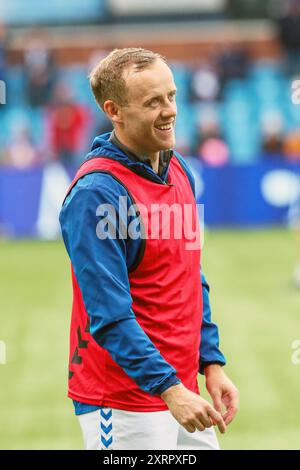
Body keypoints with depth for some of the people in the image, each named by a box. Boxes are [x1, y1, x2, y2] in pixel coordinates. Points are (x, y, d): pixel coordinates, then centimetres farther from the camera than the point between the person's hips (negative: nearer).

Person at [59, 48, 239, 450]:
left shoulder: (179, 171, 9)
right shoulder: (95, 193, -17)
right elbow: (109, 314, -22)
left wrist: (211, 363, 10)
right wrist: (169, 388, -27)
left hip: (181, 394, 8)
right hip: (122, 404, -8)